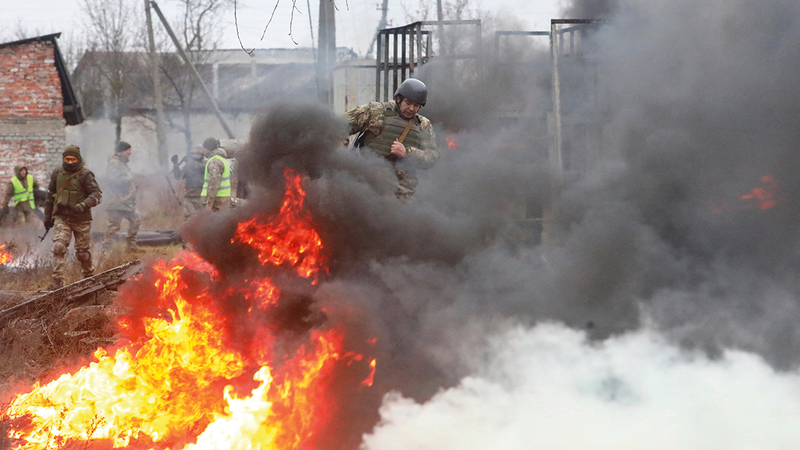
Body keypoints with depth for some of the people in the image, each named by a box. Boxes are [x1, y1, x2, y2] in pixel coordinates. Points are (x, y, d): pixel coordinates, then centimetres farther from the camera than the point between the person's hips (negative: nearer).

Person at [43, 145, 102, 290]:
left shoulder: (85, 175, -7)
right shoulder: (57, 173, 6)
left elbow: (97, 194, -14)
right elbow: (50, 196, 16)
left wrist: (84, 205, -32)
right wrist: (47, 217, 17)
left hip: (81, 219, -2)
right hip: (62, 218, 2)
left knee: (83, 252, 7)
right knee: (59, 247, -15)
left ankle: (89, 277, 30)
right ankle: (57, 281, -15)